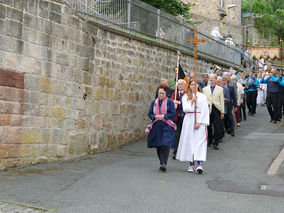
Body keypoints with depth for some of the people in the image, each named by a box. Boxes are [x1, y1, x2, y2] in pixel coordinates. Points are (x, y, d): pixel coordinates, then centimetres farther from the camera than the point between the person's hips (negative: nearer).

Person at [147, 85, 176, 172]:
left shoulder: (170, 102, 0)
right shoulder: (154, 102, 11)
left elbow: (173, 114, -3)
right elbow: (149, 114, 11)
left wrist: (163, 116, -15)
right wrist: (155, 116, -9)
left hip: (167, 126, -4)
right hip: (156, 126, 4)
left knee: (165, 145, -15)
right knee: (158, 146, 8)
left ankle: (164, 164, -17)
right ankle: (162, 163, 20)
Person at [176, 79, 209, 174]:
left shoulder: (202, 96, 6)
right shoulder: (185, 97, 10)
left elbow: (205, 110, -1)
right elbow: (185, 109, -2)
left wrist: (199, 122, -9)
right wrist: (192, 101, -11)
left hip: (200, 120, -2)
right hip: (189, 120, 2)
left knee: (200, 141, -11)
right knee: (189, 141, 1)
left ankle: (199, 164, -20)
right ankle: (191, 164, 8)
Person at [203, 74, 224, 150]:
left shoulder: (220, 89, 8)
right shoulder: (205, 89, 10)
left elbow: (221, 101, 6)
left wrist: (222, 112, 2)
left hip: (216, 109, -1)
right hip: (207, 109, 1)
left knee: (217, 127, -4)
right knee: (208, 126, 6)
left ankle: (216, 143, 4)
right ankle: (209, 141, 21)